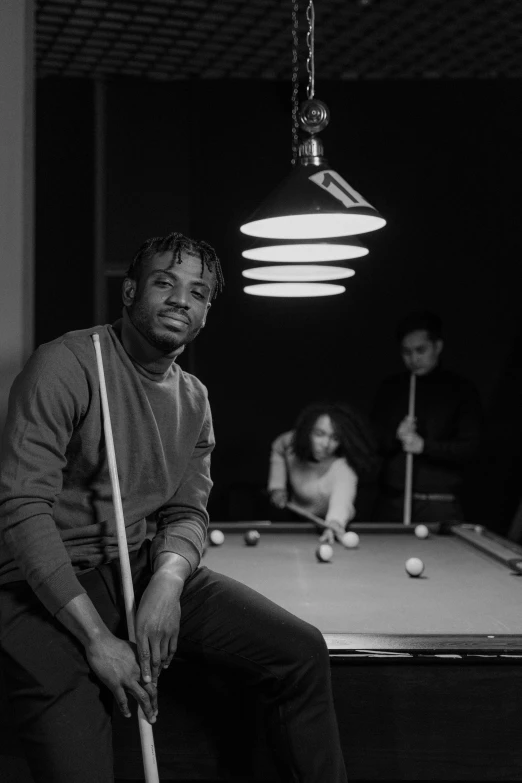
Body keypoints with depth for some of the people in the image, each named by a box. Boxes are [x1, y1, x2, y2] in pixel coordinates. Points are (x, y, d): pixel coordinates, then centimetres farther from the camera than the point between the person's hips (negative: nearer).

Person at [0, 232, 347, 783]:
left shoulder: (194, 401, 7)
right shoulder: (65, 365, -15)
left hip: (139, 569, 6)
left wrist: (168, 578, -18)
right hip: (45, 585, -6)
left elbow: (186, 513, 8)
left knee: (302, 653, -6)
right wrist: (96, 636, -25)